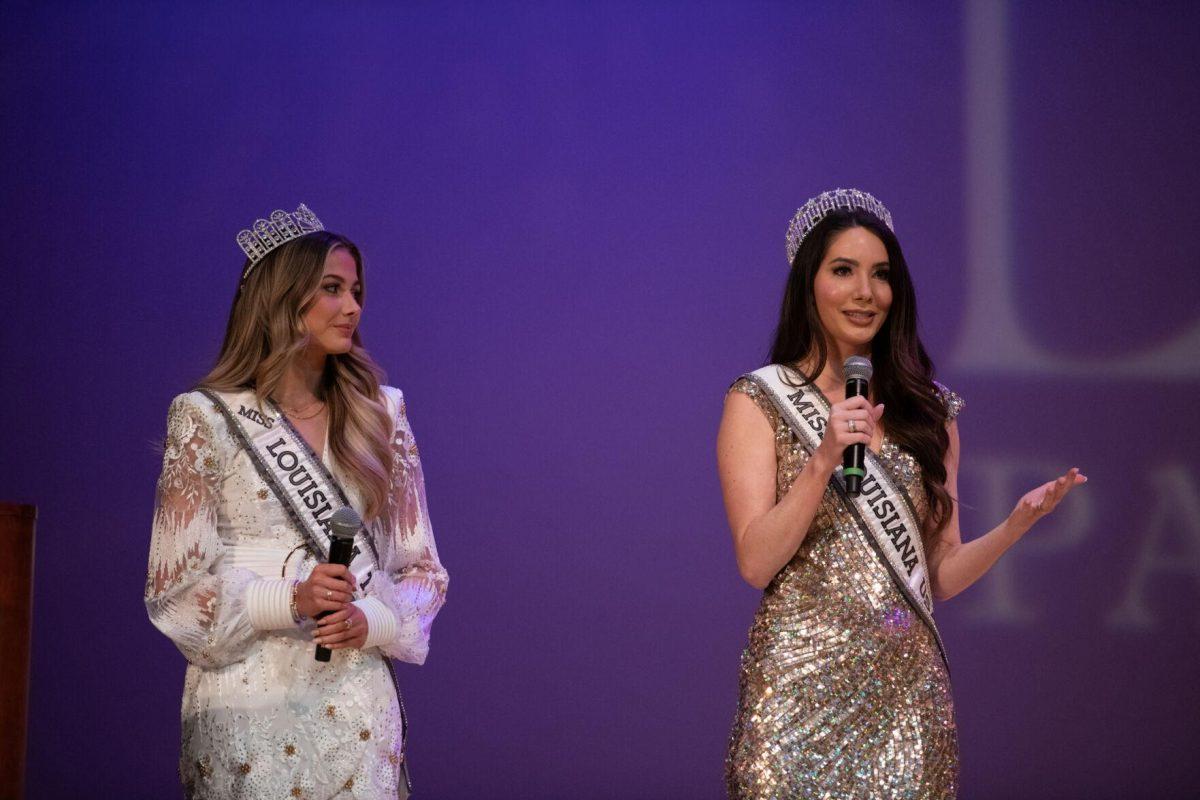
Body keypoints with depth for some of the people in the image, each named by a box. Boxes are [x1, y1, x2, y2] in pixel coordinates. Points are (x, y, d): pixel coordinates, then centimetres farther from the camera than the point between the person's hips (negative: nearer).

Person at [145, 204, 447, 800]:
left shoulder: (380, 415, 9)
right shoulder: (207, 418, 0)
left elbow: (422, 568, 11)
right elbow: (173, 586, -2)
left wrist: (372, 620, -10)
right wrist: (288, 601, -17)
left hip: (357, 700, 3)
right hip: (247, 700, -2)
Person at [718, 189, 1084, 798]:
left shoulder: (928, 411, 11)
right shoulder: (758, 403, 0)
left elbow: (943, 575, 10)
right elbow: (755, 563, -9)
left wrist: (1017, 525, -7)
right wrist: (823, 460, -20)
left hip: (909, 688, 3)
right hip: (802, 683, -3)